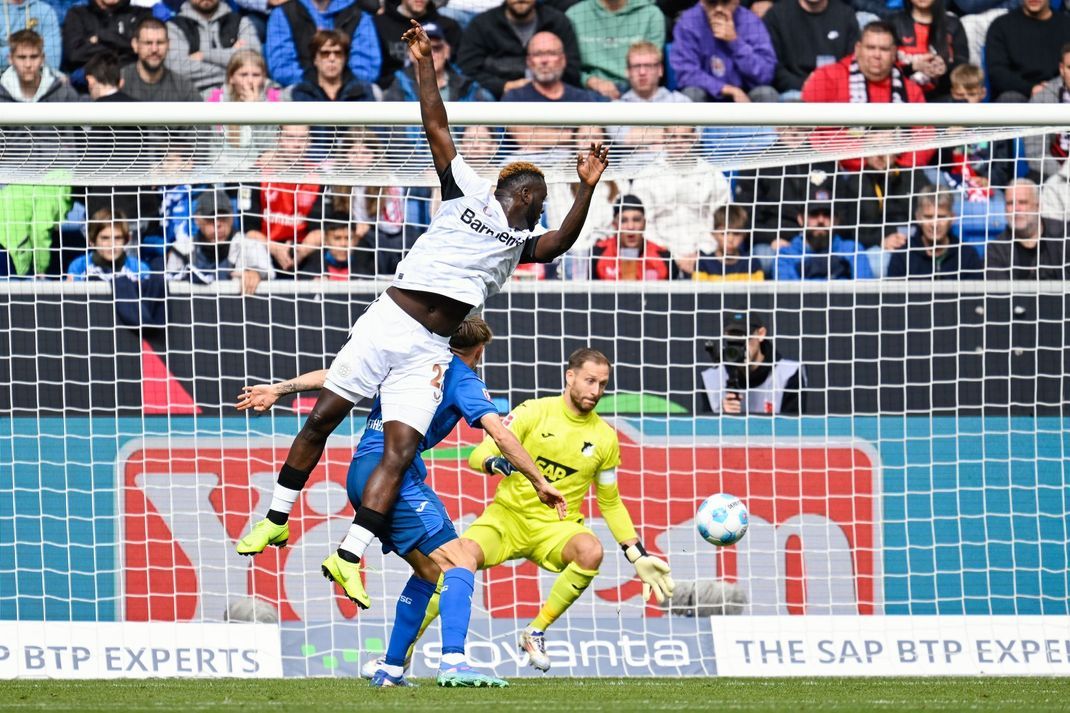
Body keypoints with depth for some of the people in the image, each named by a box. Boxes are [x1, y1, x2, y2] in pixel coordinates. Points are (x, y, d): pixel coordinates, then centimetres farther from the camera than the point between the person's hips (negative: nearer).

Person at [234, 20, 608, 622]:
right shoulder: (471, 192, 9)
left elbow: (561, 241, -4)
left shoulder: (522, 241, 15)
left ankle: (349, 556, -12)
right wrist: (425, 63, -1)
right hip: (389, 321, -2)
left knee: (401, 451, -11)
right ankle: (278, 520, 12)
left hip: (430, 350, 2)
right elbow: (438, 127, 5)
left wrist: (588, 189, -16)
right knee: (323, 418, -2)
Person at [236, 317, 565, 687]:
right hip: (394, 472, -8)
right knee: (459, 562, -14)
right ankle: (453, 662, -35)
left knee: (428, 570, 20)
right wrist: (539, 482, -3)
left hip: (360, 474, 8)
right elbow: (500, 434, -6)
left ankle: (389, 669, 17)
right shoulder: (463, 379, 5)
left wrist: (279, 389, 25)